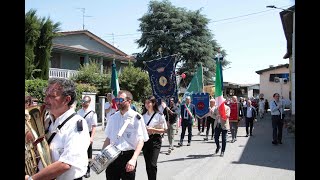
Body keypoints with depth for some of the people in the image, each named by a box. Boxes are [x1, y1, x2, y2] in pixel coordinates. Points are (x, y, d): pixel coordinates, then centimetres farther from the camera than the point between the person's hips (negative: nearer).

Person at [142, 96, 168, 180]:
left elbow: (164, 130, -5)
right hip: (145, 140, 5)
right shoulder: (143, 115, 7)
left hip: (155, 140, -5)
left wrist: (153, 130, -17)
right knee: (147, 164, 10)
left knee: (152, 164, -13)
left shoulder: (159, 115, -7)